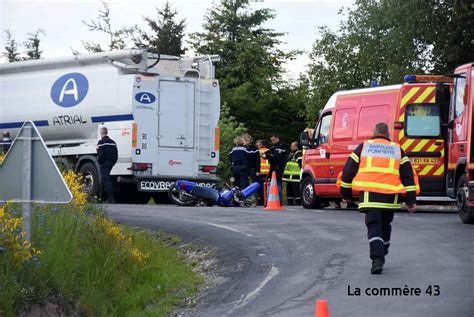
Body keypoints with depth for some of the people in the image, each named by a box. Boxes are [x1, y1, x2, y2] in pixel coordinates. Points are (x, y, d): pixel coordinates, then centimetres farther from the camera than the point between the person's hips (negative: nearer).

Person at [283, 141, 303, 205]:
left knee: (296, 189, -11)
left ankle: (297, 201, -9)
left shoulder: (299, 154, -9)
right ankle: (290, 201, 16)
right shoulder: (291, 154, 23)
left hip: (295, 176, -10)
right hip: (289, 176, 10)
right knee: (289, 189, 11)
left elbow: (300, 163, -17)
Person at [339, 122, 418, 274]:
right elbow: (408, 175, 10)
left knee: (374, 226, -3)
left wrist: (345, 193, 21)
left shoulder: (363, 147, 10)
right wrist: (411, 200, 11)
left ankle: (377, 259, -21)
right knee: (385, 226, 20)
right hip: (390, 197, 2)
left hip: (369, 195, -2)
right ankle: (381, 256, 29)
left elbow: (348, 170, 11)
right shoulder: (397, 150, 14)